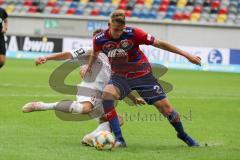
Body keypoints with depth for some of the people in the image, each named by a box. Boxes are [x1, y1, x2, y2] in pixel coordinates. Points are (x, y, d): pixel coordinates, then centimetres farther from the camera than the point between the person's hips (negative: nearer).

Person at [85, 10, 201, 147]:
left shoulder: (133, 33, -22)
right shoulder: (99, 39, -14)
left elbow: (159, 43, -16)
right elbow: (95, 54, 11)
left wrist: (186, 54, -14)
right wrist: (89, 67, 31)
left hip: (142, 74, -1)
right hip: (120, 76, 1)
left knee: (165, 108, -5)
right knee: (107, 95, -30)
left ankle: (183, 135, 26)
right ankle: (119, 139, -22)